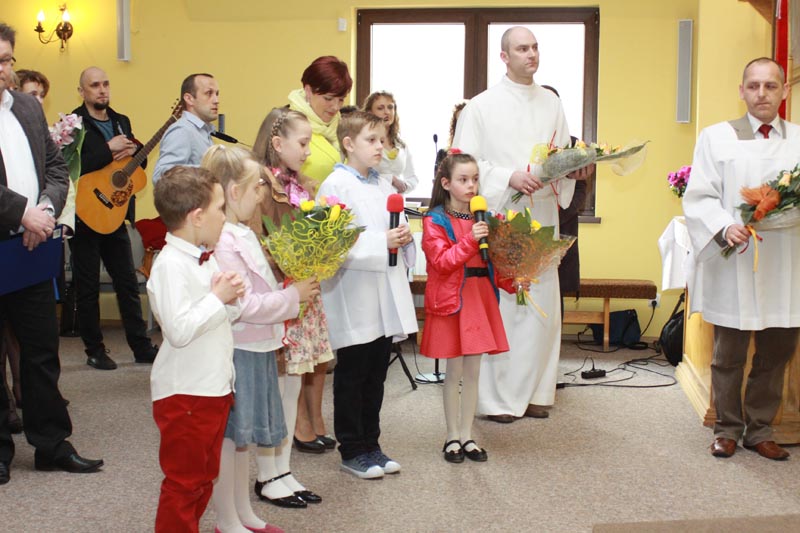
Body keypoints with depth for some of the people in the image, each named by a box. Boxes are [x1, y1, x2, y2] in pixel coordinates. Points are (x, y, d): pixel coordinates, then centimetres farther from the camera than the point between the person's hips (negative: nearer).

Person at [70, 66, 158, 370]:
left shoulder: (121, 122, 13)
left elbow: (139, 162, 17)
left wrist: (133, 150, -5)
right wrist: (110, 151, -20)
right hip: (85, 216, -6)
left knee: (128, 282, 9)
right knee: (87, 288, 4)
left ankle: (141, 346, 15)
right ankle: (94, 350, 14)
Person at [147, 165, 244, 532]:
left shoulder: (206, 259, 8)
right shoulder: (170, 265, -20)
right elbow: (179, 330, -28)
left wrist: (231, 301, -2)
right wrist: (218, 298, -19)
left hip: (214, 387, 9)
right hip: (184, 393, -9)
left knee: (204, 477, 19)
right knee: (183, 482, 3)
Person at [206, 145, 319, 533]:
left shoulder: (243, 234, 11)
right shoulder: (223, 242, -21)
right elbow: (242, 305, -24)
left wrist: (292, 291, 7)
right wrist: (292, 297, -16)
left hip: (254, 348, 10)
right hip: (235, 350, -10)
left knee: (243, 432, 17)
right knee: (227, 435, 2)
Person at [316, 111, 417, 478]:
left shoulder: (383, 185, 13)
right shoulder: (336, 184, -10)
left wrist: (404, 238, -2)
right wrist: (381, 242, -23)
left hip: (386, 290, 7)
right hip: (354, 298, -7)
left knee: (376, 374, 13)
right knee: (351, 376, 5)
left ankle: (370, 445, 25)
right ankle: (352, 451, 15)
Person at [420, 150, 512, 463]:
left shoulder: (484, 217, 11)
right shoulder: (435, 221, -6)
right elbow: (442, 262, -16)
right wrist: (469, 241, -25)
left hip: (480, 297, 5)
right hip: (452, 299, -5)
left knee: (473, 370, 9)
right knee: (454, 371, 2)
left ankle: (467, 435, 18)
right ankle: (452, 437, 14)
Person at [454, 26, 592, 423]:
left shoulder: (551, 103, 13)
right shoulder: (482, 106, -1)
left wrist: (577, 167, -6)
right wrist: (509, 178, -17)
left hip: (543, 216, 5)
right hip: (498, 218, -4)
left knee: (542, 307, 5)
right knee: (498, 305, -5)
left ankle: (533, 391, 15)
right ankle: (495, 398, 4)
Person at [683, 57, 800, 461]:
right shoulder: (717, 137, 4)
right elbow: (698, 198, -2)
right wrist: (725, 228, -19)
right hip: (733, 265, -2)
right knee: (729, 354, 5)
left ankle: (760, 429, 23)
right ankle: (728, 428, 21)